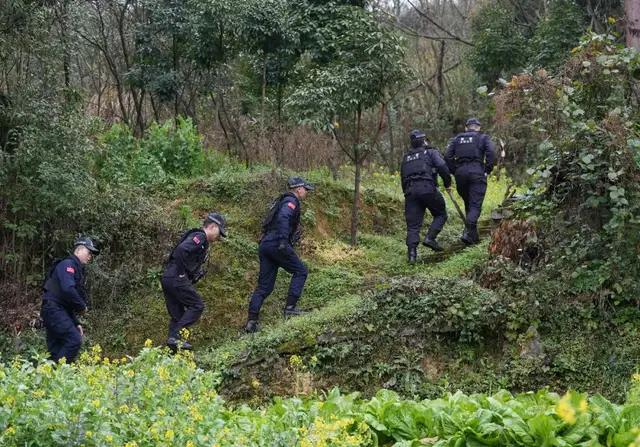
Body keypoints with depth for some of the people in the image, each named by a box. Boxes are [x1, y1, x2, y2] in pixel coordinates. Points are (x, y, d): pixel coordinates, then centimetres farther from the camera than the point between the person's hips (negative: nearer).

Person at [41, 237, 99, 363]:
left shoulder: (77, 268, 25)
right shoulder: (68, 264, -6)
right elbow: (67, 290, -23)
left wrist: (76, 323, 20)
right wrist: (82, 306, -10)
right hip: (54, 309, -10)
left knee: (56, 350, 7)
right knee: (74, 340, -20)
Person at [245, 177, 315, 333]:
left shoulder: (282, 200, 27)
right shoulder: (291, 201, -3)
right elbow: (283, 217, -23)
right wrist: (283, 241, -30)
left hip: (265, 245, 9)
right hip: (277, 244, -9)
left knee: (264, 286, 7)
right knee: (300, 271, 3)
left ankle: (251, 322, 0)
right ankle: (290, 307, -3)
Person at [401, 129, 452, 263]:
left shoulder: (406, 157, 26)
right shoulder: (431, 152, 9)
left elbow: (403, 178, 24)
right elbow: (442, 167, -6)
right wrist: (447, 182, 5)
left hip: (410, 191, 4)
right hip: (427, 188, -4)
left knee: (413, 224, 2)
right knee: (441, 214, 14)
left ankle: (412, 251, -13)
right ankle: (430, 238, -4)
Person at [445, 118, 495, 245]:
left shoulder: (457, 139, 17)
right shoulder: (483, 138, 8)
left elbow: (447, 157, 7)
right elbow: (491, 153, -9)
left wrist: (454, 171, 11)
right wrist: (487, 170, -2)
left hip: (460, 173, 4)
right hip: (477, 173, -4)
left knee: (468, 204, 17)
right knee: (475, 205, -6)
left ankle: (473, 235, 20)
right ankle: (468, 232, -25)